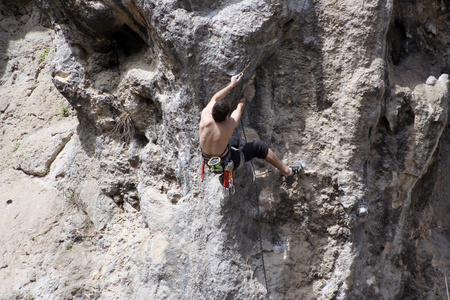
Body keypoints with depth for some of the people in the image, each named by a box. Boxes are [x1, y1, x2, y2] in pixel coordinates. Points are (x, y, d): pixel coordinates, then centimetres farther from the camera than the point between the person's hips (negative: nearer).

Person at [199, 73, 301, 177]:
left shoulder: (205, 119, -25)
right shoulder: (229, 125, -32)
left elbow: (214, 99, -5)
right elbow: (240, 108, -9)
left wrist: (231, 84, 5)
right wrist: (245, 96, 12)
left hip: (208, 160, 5)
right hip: (225, 163, -5)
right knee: (259, 146, 6)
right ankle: (286, 170, 22)